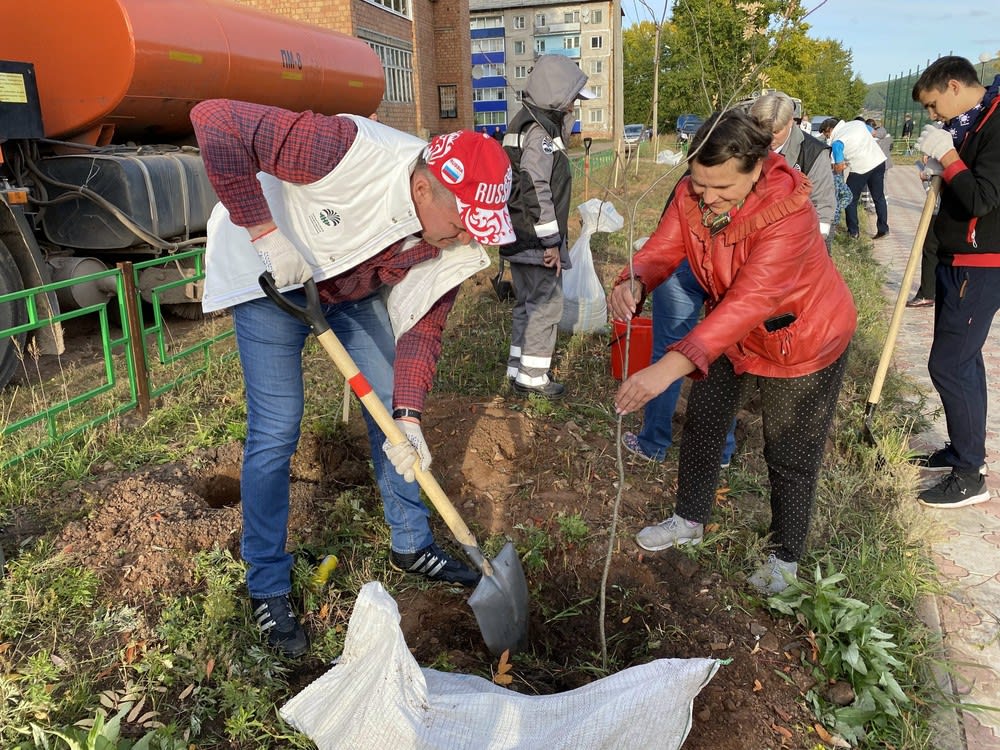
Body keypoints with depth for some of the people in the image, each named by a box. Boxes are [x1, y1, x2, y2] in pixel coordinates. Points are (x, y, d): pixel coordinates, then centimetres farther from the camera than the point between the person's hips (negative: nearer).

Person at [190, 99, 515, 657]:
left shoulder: (458, 242, -19)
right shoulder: (351, 152, -39)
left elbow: (423, 324, -11)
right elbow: (214, 121, -36)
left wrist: (409, 416, -21)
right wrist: (264, 230, -37)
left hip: (356, 287, 6)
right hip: (272, 275, -5)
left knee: (394, 412, 6)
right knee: (276, 433, -7)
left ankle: (412, 544, 27)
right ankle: (268, 587, 12)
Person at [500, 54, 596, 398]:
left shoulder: (531, 123, 15)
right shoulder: (538, 131, -17)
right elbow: (536, 190, -23)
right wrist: (552, 242, -21)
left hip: (521, 239, 10)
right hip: (535, 240, -10)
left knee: (528, 303, 18)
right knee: (546, 304, -2)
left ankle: (518, 368, 27)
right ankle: (533, 376, 7)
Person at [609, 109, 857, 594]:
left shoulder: (787, 213, -37)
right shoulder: (692, 194, -18)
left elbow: (749, 303, -46)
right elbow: (661, 250, -19)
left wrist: (670, 367, -57)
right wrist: (633, 284, -46)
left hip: (802, 339, -6)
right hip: (730, 330, 6)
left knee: (789, 455, 5)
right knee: (702, 424, 16)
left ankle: (785, 557, 29)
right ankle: (690, 521, 38)